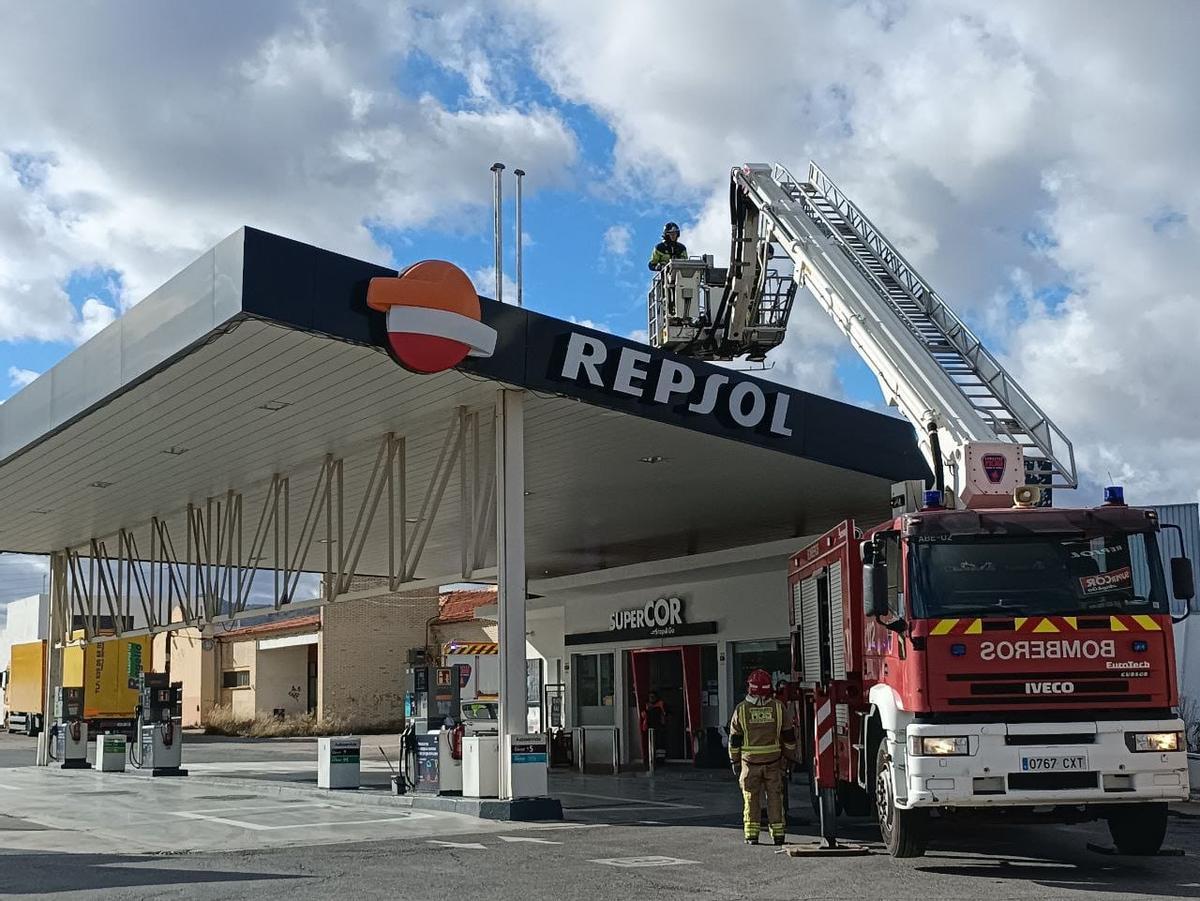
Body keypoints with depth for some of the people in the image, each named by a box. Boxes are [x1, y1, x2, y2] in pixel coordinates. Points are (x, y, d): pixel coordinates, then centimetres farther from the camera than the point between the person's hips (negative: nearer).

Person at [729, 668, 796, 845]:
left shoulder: (741, 709, -3)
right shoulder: (779, 708, -1)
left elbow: (734, 739, 1)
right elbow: (789, 736, 3)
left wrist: (735, 761, 10)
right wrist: (790, 757, 14)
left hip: (750, 762, -1)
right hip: (774, 761, 1)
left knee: (751, 798, 7)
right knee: (775, 797, 7)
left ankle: (751, 834, 6)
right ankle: (778, 833, 7)